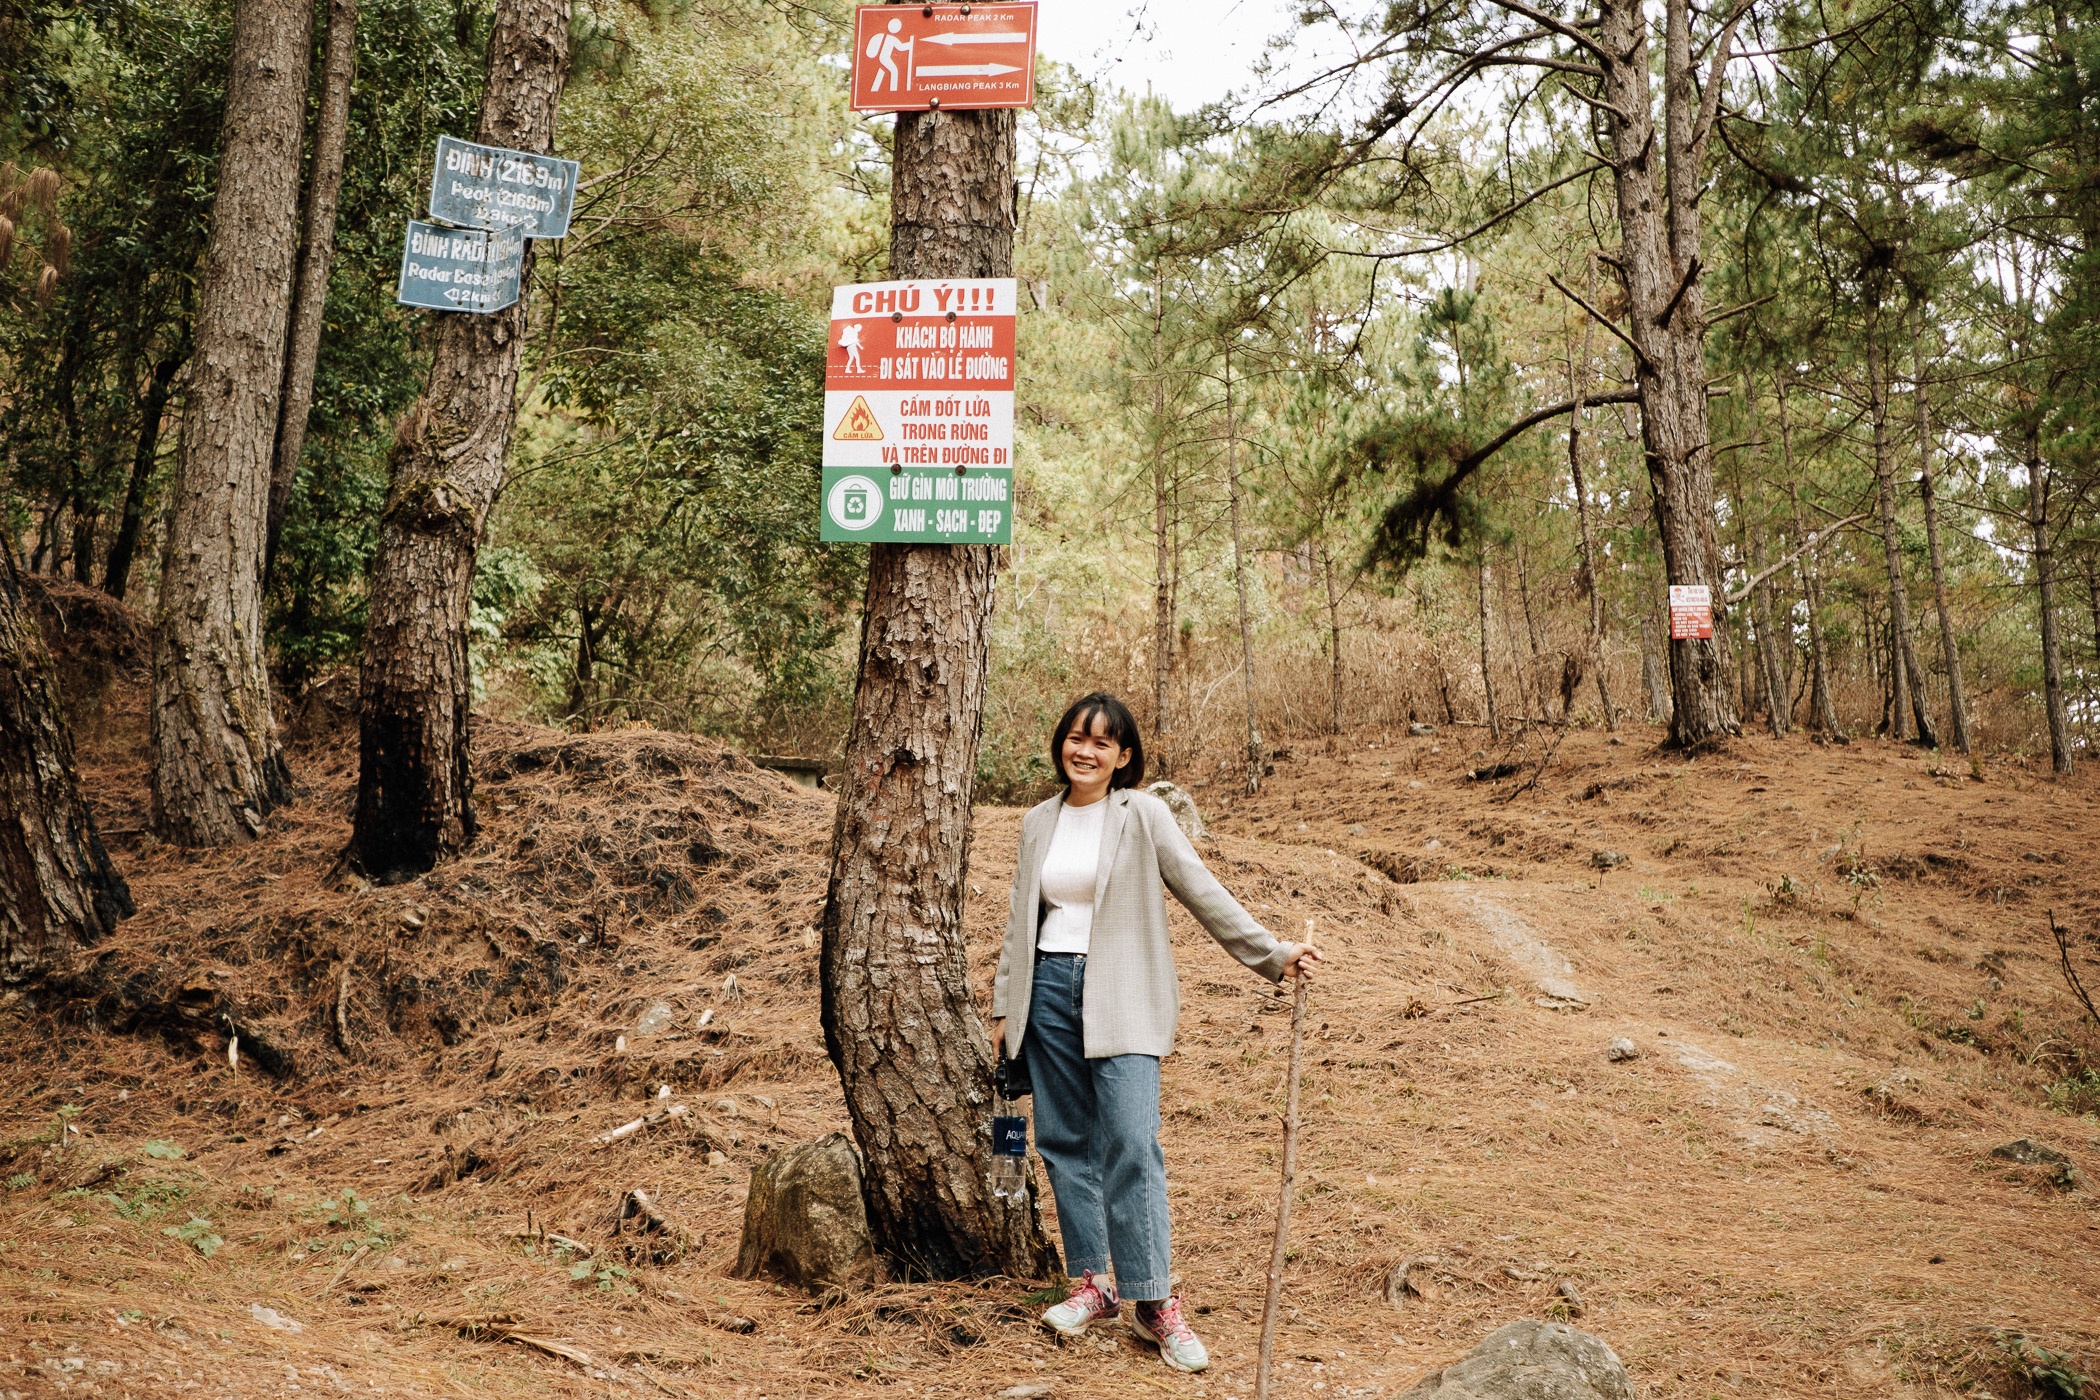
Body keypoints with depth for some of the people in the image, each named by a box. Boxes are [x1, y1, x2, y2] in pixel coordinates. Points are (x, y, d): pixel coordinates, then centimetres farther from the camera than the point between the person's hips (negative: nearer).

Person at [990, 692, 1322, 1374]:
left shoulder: (1142, 814, -3)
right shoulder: (1038, 823, 11)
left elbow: (1202, 891, -4)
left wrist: (1273, 953, -10)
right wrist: (1004, 1006, 15)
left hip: (1121, 996, -5)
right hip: (1049, 989, 5)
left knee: (1130, 1143, -11)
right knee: (1065, 1141, 7)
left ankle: (1154, 1301, -4)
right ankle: (1092, 1283, 19)